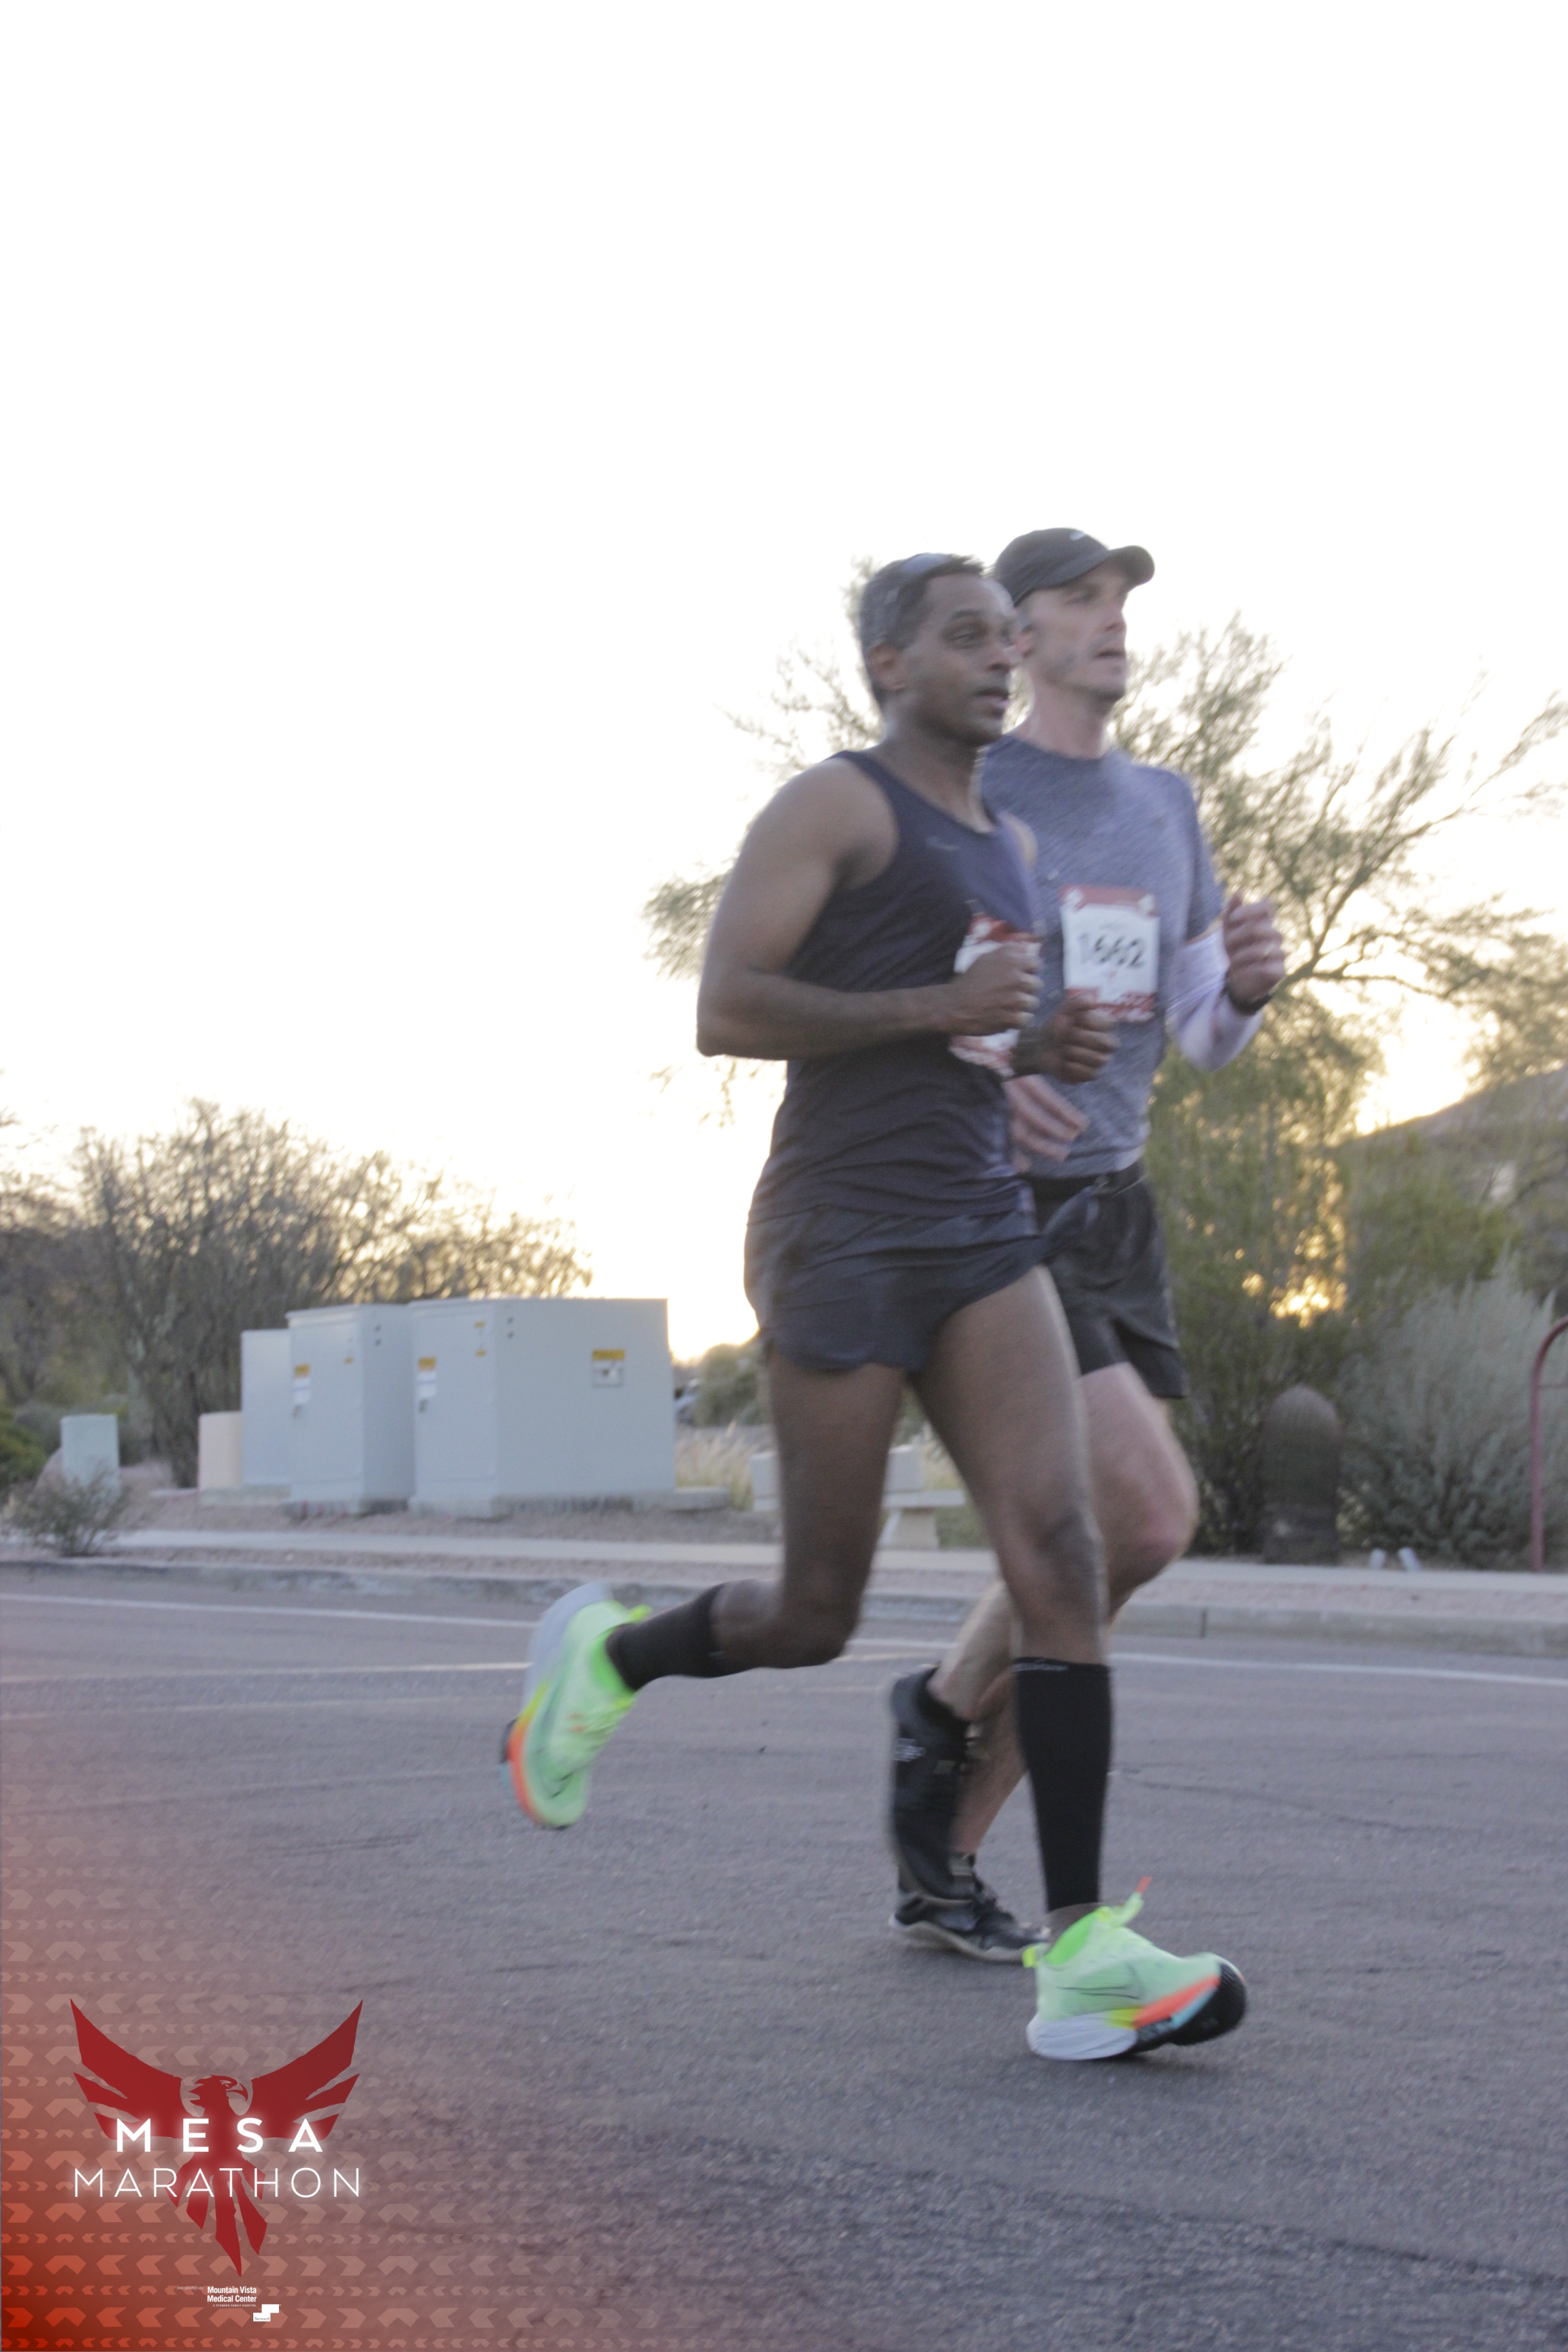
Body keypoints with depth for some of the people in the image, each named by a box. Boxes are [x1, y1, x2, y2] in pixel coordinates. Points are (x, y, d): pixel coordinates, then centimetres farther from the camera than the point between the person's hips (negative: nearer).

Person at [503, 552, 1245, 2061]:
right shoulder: (838, 805, -3)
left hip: (982, 1229, 7)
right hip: (842, 1236, -7)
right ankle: (604, 1653, 32)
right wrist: (941, 1005, -16)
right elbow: (724, 1012, -13)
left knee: (1057, 1548, -13)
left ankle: (1082, 1955, -17)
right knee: (814, 1620, 0)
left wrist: (1036, 1044, 13)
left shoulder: (1006, 842, 22)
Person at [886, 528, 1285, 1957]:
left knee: (1081, 1559, 2)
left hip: (1110, 1215, 8)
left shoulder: (1164, 807, 15)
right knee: (1151, 1519, -21)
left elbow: (1202, 1038, 15)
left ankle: (942, 1874, 15)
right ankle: (949, 1704, 7)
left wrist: (1249, 982, -11)